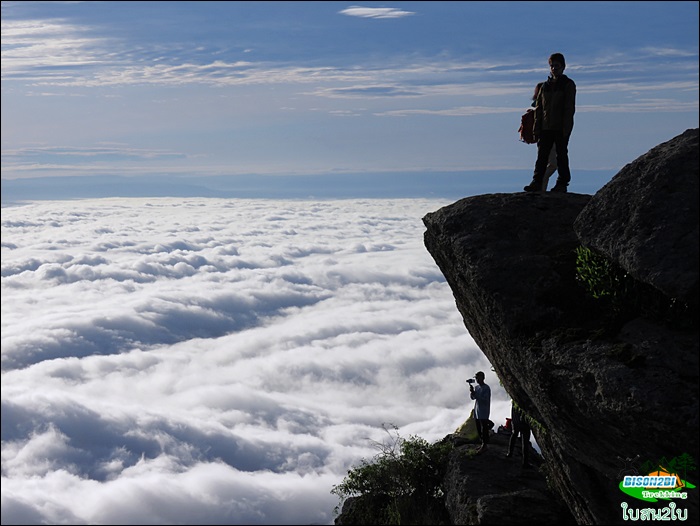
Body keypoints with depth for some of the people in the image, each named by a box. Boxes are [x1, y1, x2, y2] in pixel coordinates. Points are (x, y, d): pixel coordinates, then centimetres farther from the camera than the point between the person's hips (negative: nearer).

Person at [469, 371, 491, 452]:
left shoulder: (486, 388, -13)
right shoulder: (476, 387, 11)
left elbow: (485, 400, -20)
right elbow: (473, 398, 11)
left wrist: (474, 393, -23)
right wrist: (471, 392, -9)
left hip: (483, 412, -8)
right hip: (477, 411, 8)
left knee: (484, 429, -3)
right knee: (479, 429, 13)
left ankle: (485, 445, 5)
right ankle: (482, 443, 23)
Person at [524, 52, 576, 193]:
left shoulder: (568, 85, -1)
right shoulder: (545, 85, 14)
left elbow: (569, 108, -7)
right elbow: (538, 107, 13)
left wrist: (566, 129, -15)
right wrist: (537, 127, 5)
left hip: (561, 128, -5)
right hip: (545, 128, 5)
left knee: (561, 155, 2)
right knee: (542, 155, 2)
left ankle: (562, 183, 8)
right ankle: (537, 182, 2)